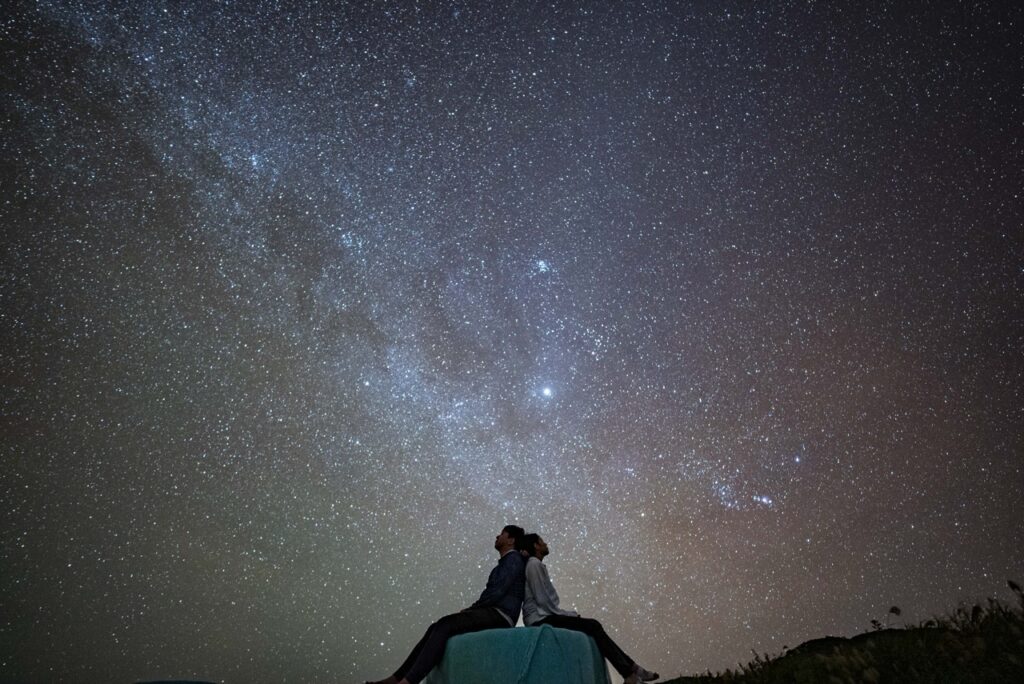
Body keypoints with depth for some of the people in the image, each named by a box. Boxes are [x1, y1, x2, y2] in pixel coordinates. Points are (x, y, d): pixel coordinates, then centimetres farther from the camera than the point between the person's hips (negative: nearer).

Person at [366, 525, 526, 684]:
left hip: (499, 615, -9)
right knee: (437, 628, -4)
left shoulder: (513, 558, -3)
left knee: (445, 625, -24)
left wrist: (472, 608, -7)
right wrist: (471, 609, 4)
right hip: (490, 613, 9)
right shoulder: (504, 562, 26)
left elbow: (498, 592, -14)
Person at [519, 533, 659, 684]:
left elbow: (544, 600, 13)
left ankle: (630, 669, -1)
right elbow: (543, 600, -15)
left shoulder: (535, 565, 19)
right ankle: (630, 672, -9)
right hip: (541, 619, -9)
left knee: (593, 626, 0)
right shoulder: (534, 563, -10)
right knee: (593, 626, -14)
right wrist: (568, 614, -8)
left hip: (544, 617, 9)